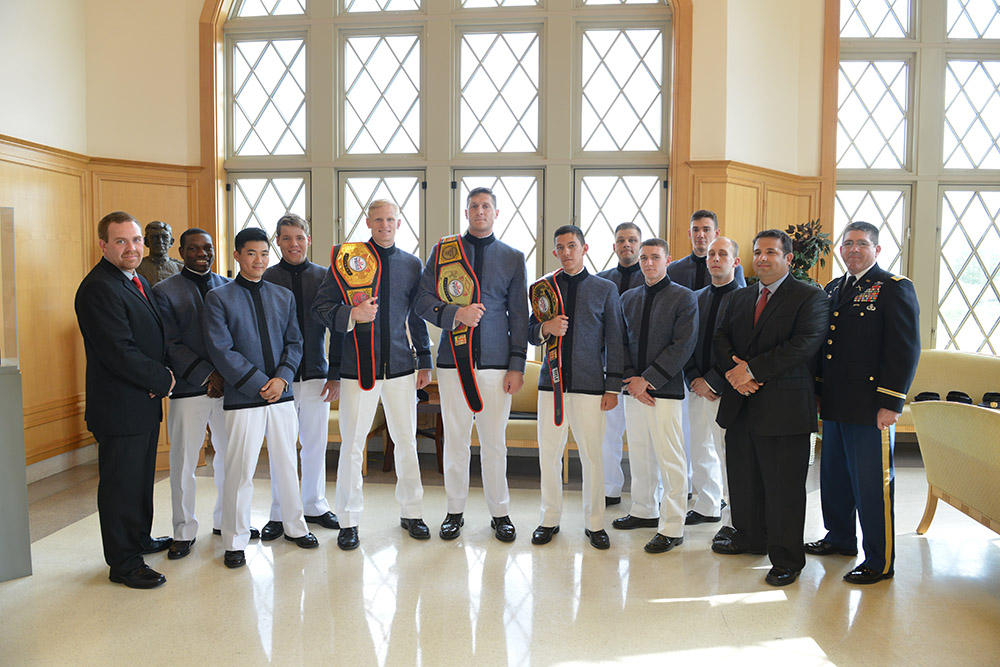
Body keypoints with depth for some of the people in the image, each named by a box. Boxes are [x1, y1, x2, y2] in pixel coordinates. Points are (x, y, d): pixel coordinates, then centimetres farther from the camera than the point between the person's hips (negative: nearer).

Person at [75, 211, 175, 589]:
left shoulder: (138, 282, 12)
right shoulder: (98, 288, -19)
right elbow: (119, 353, -25)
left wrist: (164, 373, -2)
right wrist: (163, 380, -14)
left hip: (144, 402, 10)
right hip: (119, 407, -10)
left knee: (141, 477, 21)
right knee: (120, 483, 2)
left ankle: (139, 539, 38)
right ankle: (123, 562, 15)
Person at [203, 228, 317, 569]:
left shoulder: (284, 296, 12)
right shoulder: (218, 298, -1)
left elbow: (294, 342, 9)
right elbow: (221, 350, -8)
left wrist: (282, 378, -8)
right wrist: (259, 384, -12)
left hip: (282, 394, 4)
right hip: (242, 399, -4)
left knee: (286, 464, 13)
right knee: (239, 471, 0)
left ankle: (294, 526, 30)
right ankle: (235, 541, 16)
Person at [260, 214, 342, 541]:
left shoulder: (325, 277, 4)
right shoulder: (265, 279, 0)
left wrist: (335, 374, 1)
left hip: (316, 375, 2)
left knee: (316, 443, 10)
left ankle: (314, 505, 27)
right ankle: (279, 514, 20)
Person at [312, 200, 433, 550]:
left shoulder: (411, 264, 11)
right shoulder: (347, 258, 1)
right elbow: (321, 307, -2)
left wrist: (424, 361, 13)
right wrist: (352, 315, -20)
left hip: (401, 366, 3)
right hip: (358, 366, -2)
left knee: (407, 441, 9)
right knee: (352, 445, 2)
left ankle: (411, 512, 26)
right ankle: (349, 520, 18)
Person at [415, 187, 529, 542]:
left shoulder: (513, 257, 10)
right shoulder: (443, 250, 8)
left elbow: (519, 315, 7)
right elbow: (424, 302, 3)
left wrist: (517, 365, 0)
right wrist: (457, 314, -15)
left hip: (496, 360, 0)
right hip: (453, 359, 0)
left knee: (494, 440, 4)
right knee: (455, 439, 6)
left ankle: (500, 512, 20)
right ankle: (455, 511, 21)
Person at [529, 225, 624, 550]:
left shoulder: (606, 289, 5)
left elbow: (614, 342, 4)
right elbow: (530, 334, 13)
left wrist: (613, 386, -2)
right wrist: (545, 328, -10)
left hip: (589, 385, -2)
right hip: (551, 381, 2)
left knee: (592, 455, 1)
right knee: (548, 453, 6)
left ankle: (594, 523, 18)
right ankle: (550, 519, 22)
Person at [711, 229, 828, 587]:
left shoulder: (810, 297, -2)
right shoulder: (739, 297, 17)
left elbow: (804, 344, -15)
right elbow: (721, 339, 11)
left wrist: (752, 369, -18)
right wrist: (734, 370, -10)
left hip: (783, 407, -6)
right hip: (740, 404, 6)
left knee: (784, 486, 0)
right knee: (743, 479, 16)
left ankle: (786, 559, 13)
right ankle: (749, 537, 34)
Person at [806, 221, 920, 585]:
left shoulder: (894, 288, -7)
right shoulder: (833, 289, 15)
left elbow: (905, 350, -12)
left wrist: (890, 404, -16)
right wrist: (819, 391, 12)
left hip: (871, 407, -7)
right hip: (834, 405, 7)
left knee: (872, 485, 1)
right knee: (834, 477, 18)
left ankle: (880, 561, 14)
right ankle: (840, 538, 36)